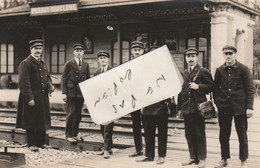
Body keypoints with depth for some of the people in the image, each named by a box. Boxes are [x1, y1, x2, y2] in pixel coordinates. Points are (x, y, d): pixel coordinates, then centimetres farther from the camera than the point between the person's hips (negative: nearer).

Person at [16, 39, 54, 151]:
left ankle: (42, 142, 23)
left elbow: (47, 77, 23)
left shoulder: (42, 63, 17)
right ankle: (32, 144, 10)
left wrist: (50, 86, 0)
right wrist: (29, 98, -21)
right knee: (32, 121, 0)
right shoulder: (25, 63, -9)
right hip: (32, 98, -8)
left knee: (43, 120, 13)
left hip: (43, 98, 8)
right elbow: (24, 82, -15)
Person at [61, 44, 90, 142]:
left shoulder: (86, 65, 12)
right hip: (71, 93, -4)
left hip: (81, 93, 4)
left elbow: (88, 79, 15)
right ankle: (68, 135, 4)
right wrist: (64, 93, -9)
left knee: (78, 115, 8)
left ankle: (75, 134, 19)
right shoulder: (69, 64, -1)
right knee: (71, 114, -5)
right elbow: (63, 78, -2)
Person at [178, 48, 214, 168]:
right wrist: (179, 107, 15)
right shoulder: (183, 74, 17)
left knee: (200, 134, -1)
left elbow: (211, 86, -4)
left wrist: (198, 87, -18)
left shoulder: (203, 71, 0)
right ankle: (193, 157, 20)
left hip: (198, 107, -6)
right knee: (189, 134, 9)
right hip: (186, 108, 6)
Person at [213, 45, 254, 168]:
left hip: (239, 107, -3)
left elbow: (250, 89, -3)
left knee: (242, 136, 5)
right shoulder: (220, 70, 7)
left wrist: (249, 107, -9)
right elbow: (216, 88, 13)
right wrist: (216, 103, 2)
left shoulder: (243, 69, -2)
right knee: (223, 135, 9)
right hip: (224, 107, 3)